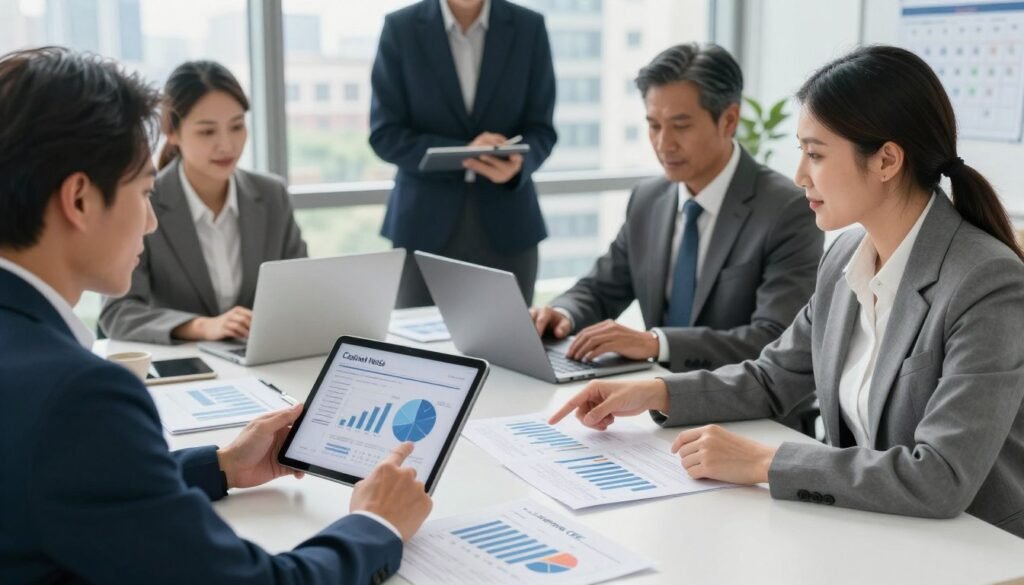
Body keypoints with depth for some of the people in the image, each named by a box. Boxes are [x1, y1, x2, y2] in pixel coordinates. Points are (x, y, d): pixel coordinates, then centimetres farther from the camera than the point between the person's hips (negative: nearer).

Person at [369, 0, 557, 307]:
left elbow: (541, 130, 2)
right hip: (426, 223, -1)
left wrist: (518, 164, -21)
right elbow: (385, 135, -4)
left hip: (506, 223, 1)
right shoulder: (401, 28, -2)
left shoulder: (529, 27, 2)